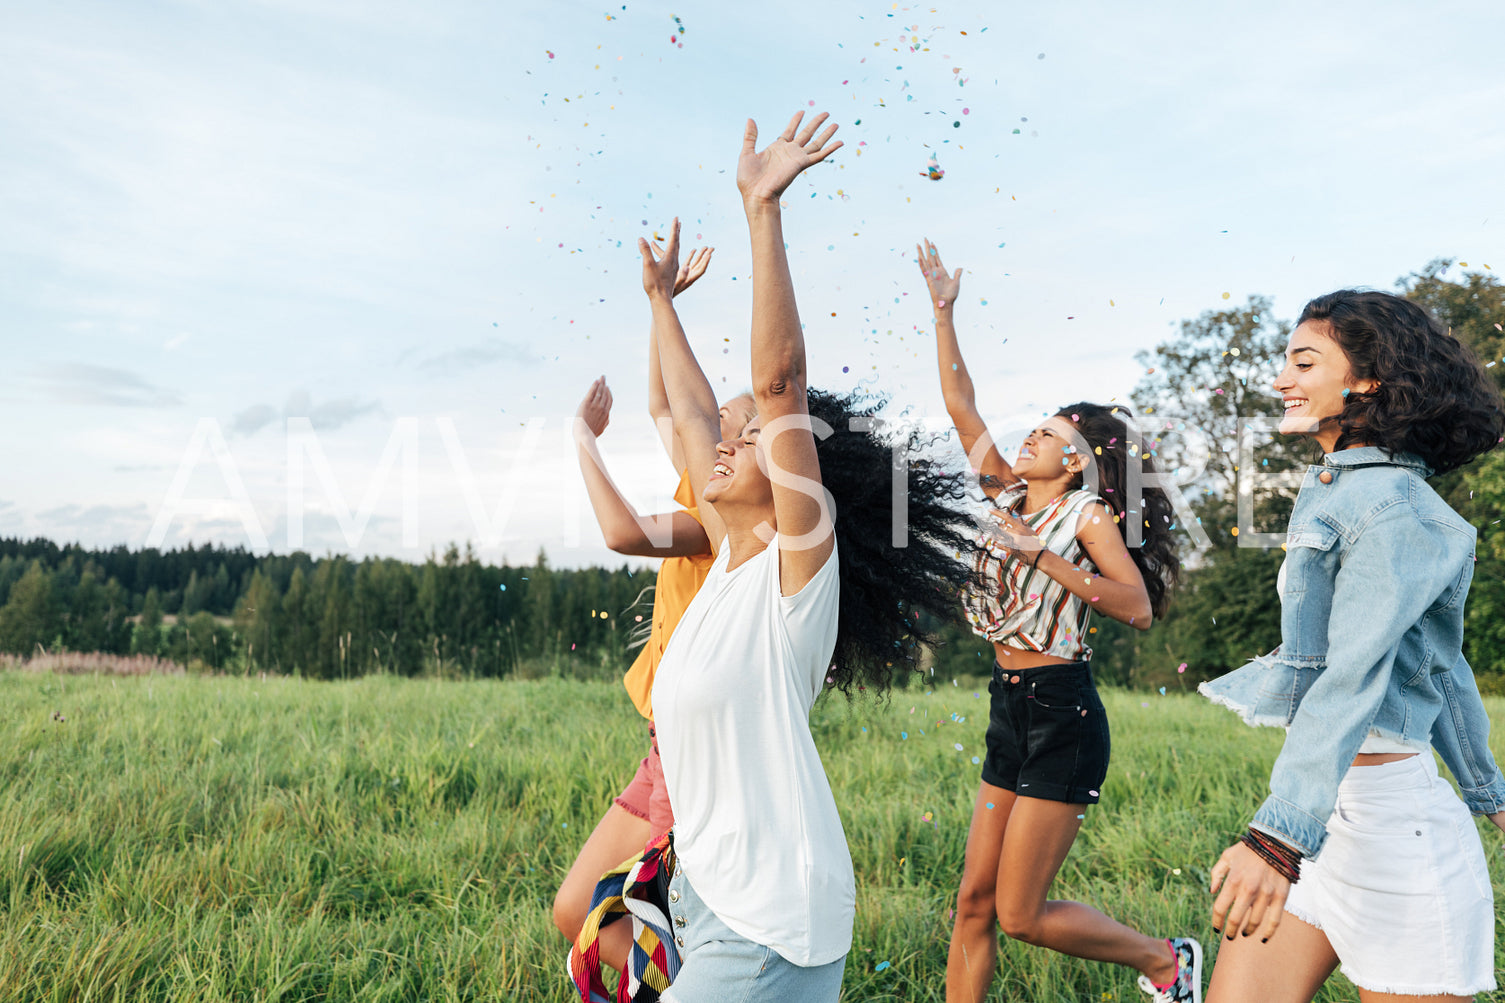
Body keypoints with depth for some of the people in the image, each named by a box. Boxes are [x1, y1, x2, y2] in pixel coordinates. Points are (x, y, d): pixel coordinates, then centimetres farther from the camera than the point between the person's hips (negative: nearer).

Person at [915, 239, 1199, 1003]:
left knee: (1021, 914, -1)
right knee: (974, 899, 7)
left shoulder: (1088, 514, -6)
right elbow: (961, 406, 9)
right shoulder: (1011, 496, 10)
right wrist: (943, 312, 6)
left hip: (1062, 717, -7)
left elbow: (1138, 607, -19)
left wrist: (1044, 556, -21)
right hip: (1010, 712, 7)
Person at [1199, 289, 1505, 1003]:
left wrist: (1280, 836, -35)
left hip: (1384, 811, -9)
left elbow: (1355, 674, -26)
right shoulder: (1334, 494, 16)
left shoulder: (1396, 508, -13)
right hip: (1320, 808, 9)